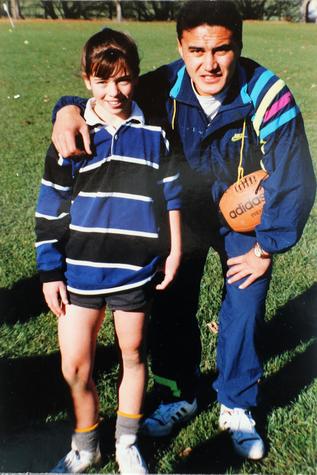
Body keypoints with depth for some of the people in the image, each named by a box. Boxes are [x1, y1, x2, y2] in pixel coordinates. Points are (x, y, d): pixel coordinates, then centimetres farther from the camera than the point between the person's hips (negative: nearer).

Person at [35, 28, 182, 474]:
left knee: (133, 356, 14)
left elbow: (170, 196, 6)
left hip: (135, 270, 0)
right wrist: (50, 272, -1)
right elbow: (51, 207, 0)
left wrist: (174, 252, 5)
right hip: (80, 270, 0)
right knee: (75, 368, 5)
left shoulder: (153, 133, -2)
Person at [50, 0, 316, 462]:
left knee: (244, 311, 1)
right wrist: (70, 109, -30)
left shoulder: (268, 96, -28)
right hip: (182, 212, 2)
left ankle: (237, 408, 27)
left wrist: (266, 247, -15)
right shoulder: (165, 88, -21)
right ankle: (179, 397, 34)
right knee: (171, 307, 8)